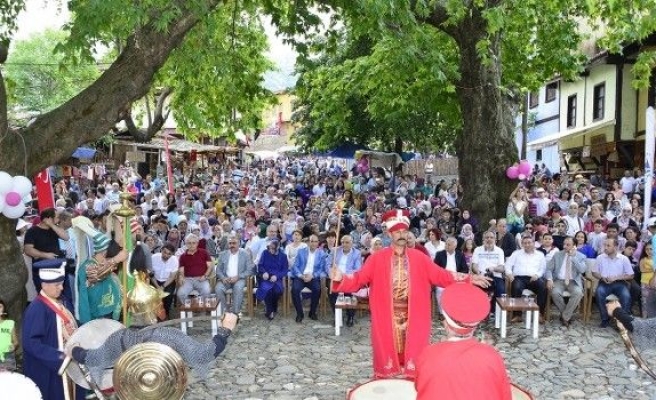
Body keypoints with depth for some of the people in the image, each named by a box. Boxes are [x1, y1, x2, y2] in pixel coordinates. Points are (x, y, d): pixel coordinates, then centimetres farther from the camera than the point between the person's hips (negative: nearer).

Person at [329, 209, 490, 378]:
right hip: (387, 317, -1)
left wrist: (467, 279, -5)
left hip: (412, 318, 2)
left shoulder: (419, 258, 3)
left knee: (412, 361, 7)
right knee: (388, 355, 6)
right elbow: (359, 279, -9)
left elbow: (440, 275, 2)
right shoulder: (377, 258, -3)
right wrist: (341, 278, -27)